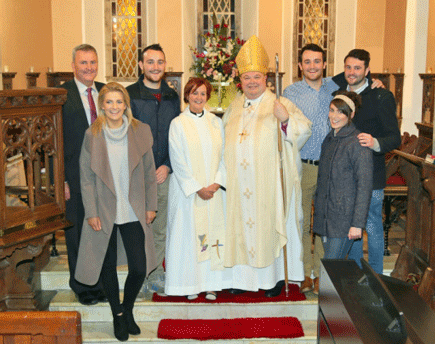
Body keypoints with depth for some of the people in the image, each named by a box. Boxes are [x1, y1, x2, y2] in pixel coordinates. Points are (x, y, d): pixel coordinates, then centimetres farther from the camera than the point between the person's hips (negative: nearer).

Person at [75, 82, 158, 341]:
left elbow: (150, 172, 4)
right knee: (108, 266, 11)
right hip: (104, 212, 0)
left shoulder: (141, 131, -1)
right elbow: (86, 178, -1)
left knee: (139, 268, 0)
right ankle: (117, 315, 32)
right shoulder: (92, 135, -2)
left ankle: (128, 310, 28)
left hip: (134, 212, 0)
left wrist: (151, 206, 2)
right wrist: (91, 213, -6)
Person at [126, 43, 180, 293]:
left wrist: (168, 165, -3)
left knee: (162, 227, 10)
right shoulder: (129, 95, -1)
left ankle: (156, 274, 23)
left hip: (165, 173, 4)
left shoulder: (172, 97, 10)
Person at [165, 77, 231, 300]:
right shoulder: (178, 124, -1)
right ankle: (190, 284, 10)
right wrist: (197, 188, -12)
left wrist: (217, 183, -9)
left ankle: (211, 283, 13)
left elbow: (224, 155, 6)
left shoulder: (216, 123, 9)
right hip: (187, 190, -3)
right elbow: (178, 162, -6)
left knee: (214, 232, 4)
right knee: (188, 234, 0)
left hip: (214, 190, 3)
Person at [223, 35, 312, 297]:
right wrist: (224, 175, 15)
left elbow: (305, 131, -12)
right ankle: (244, 276, 20)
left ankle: (275, 276, 16)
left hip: (269, 182, -4)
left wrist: (286, 120, -31)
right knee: (242, 224, 8)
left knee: (271, 224, 2)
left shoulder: (281, 105, -3)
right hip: (240, 184, 5)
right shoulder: (234, 107, 13)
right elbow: (226, 141, 23)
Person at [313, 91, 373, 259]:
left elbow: (364, 186, -14)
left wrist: (358, 223, -17)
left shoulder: (358, 142, -12)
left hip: (344, 218, -7)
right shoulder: (329, 139, 11)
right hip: (324, 216, 7)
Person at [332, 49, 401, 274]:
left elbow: (395, 137, -13)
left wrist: (376, 143, -33)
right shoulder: (339, 93, 7)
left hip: (371, 174, -5)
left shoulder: (381, 97, -9)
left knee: (372, 227, 2)